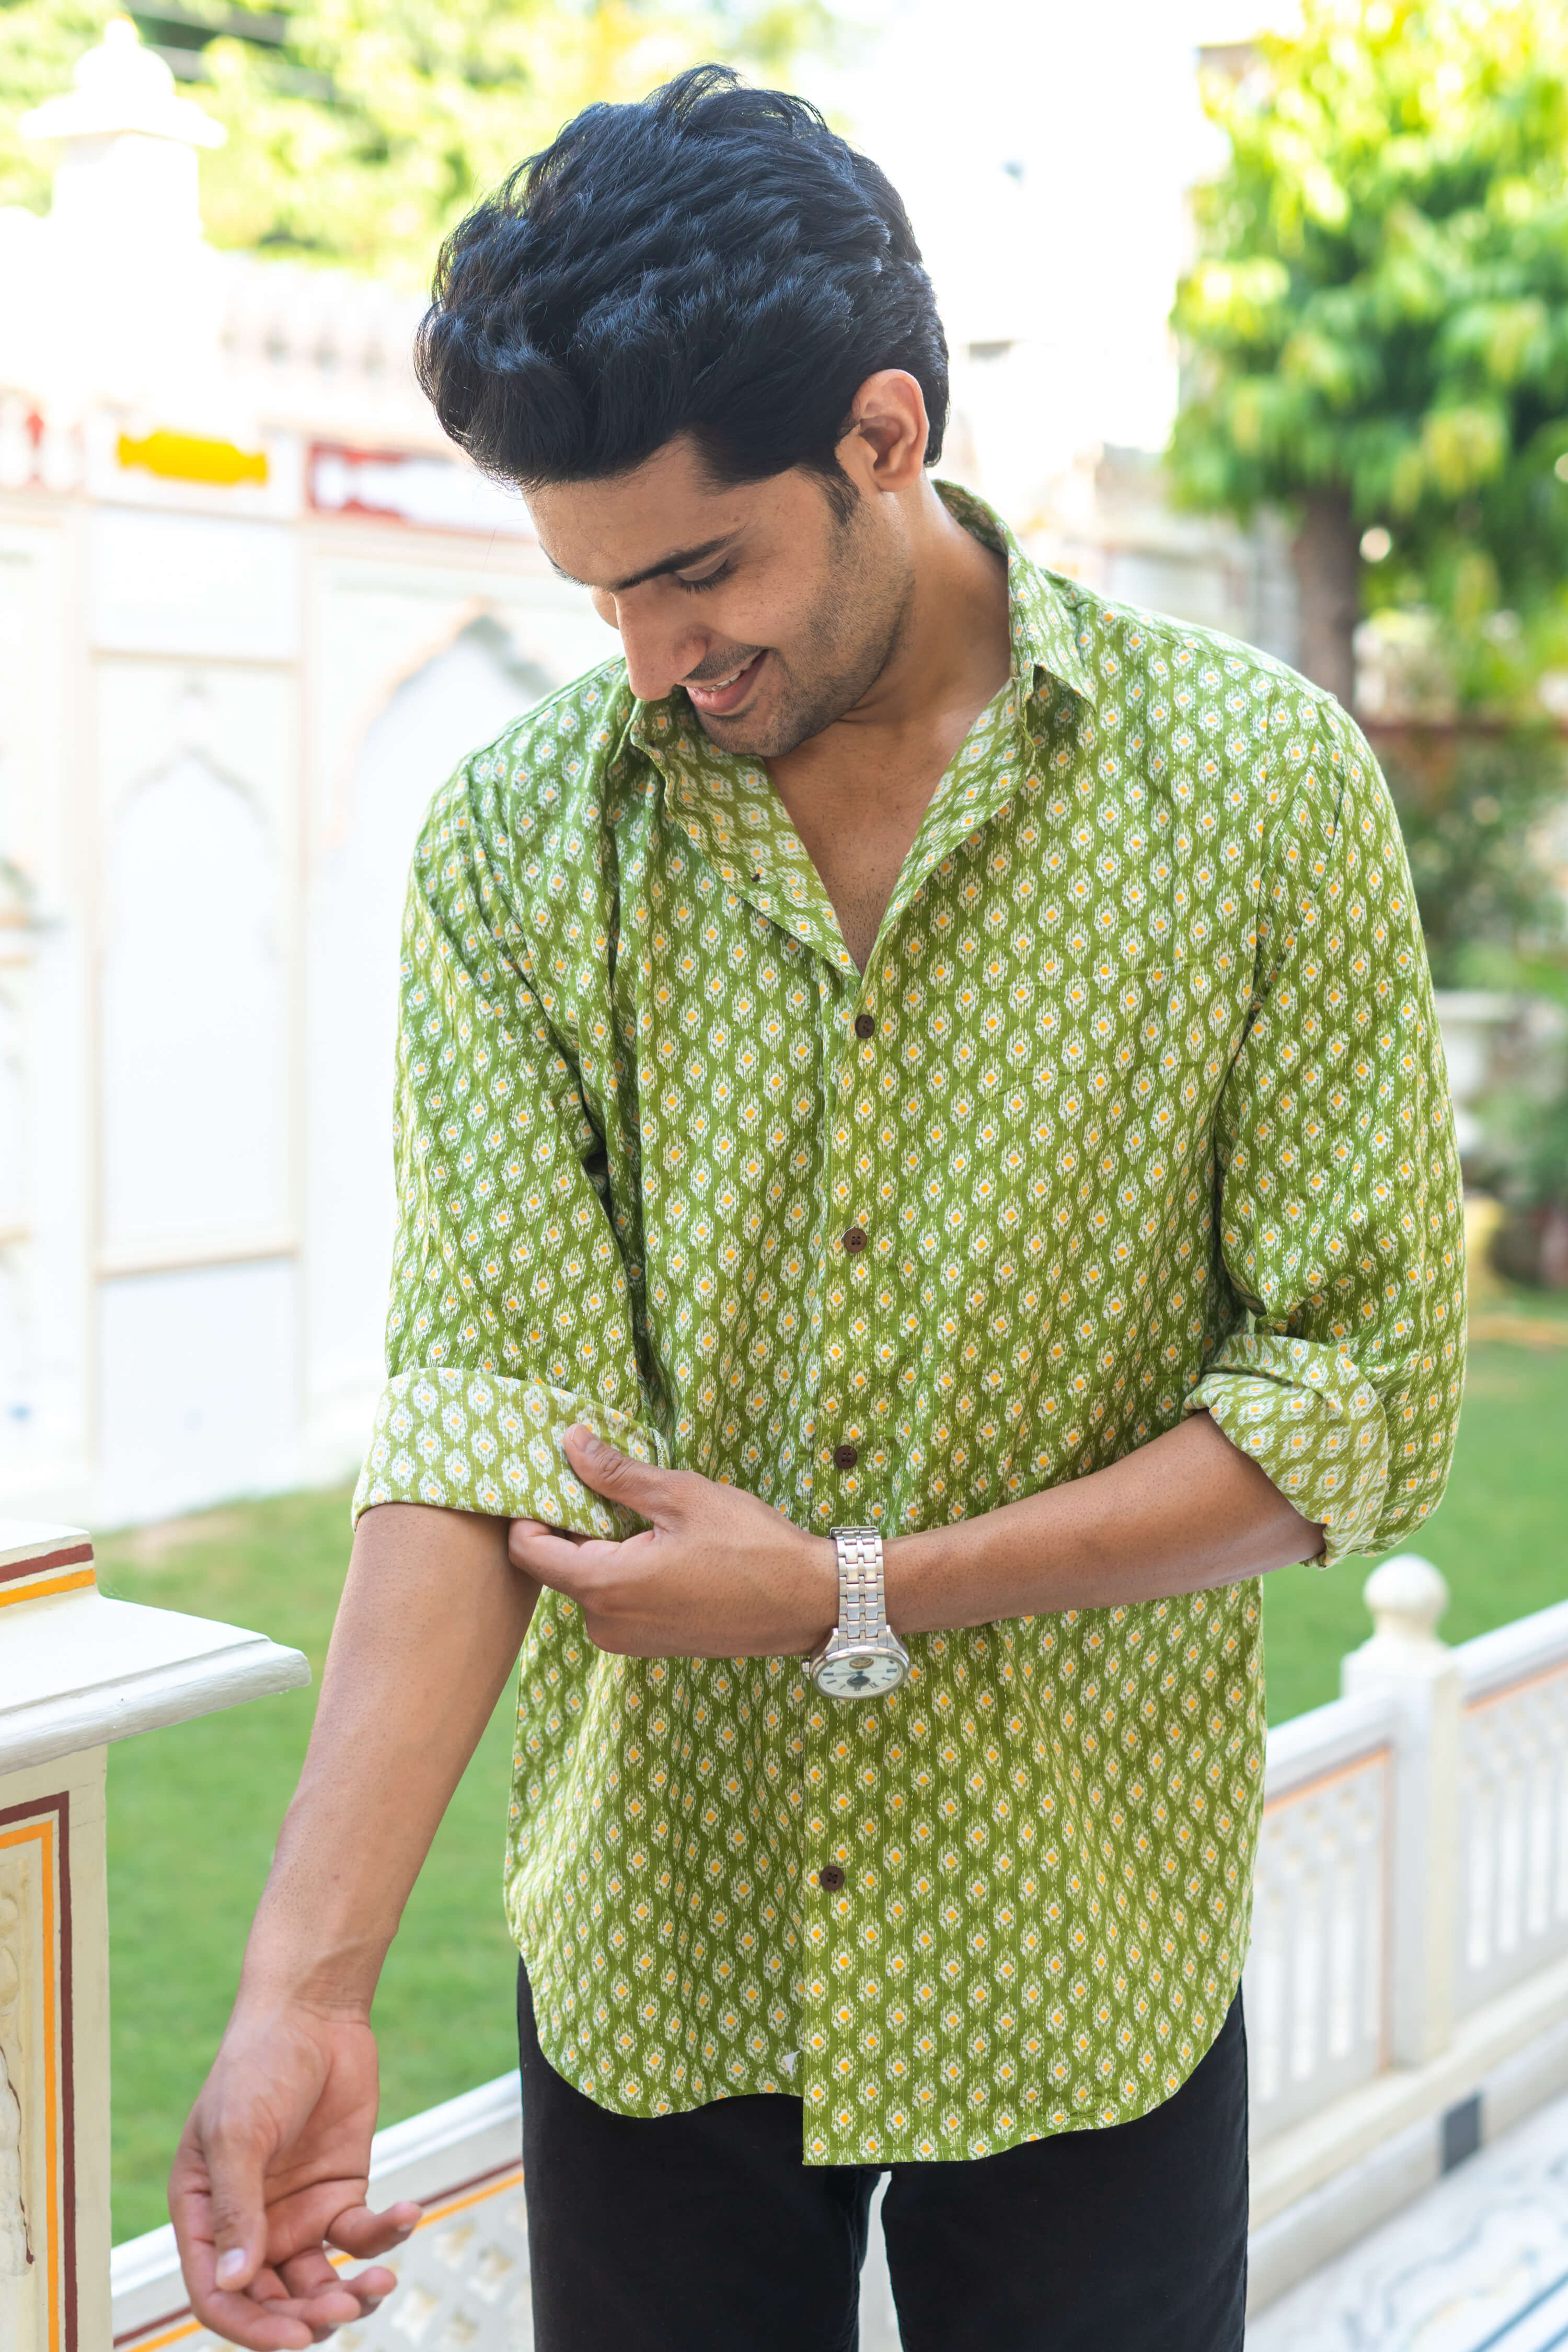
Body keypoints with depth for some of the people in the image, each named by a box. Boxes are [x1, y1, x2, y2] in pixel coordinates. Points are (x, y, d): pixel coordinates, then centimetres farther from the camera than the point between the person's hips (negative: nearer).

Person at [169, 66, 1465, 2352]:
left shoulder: (1262, 790, -9)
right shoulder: (521, 838, -5)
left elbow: (1366, 1402, -9)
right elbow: (485, 1397, -13)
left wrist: (852, 1603, -15)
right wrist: (306, 1980, -23)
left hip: (1080, 1967, -1)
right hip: (653, 1956, 1)